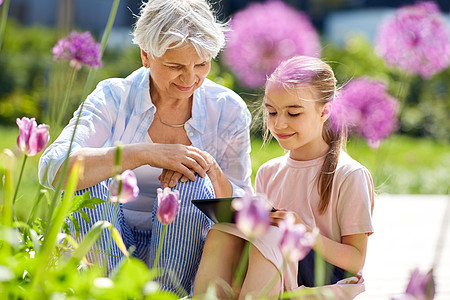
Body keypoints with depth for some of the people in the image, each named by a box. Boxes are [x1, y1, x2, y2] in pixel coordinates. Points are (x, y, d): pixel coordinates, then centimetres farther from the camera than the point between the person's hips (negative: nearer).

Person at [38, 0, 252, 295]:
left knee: (193, 185, -28)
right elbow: (52, 168, -25)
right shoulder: (114, 97, -8)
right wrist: (145, 154, -34)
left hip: (180, 250, 1)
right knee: (87, 174, -26)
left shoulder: (228, 110, -3)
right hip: (107, 245, 0)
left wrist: (211, 171, -21)